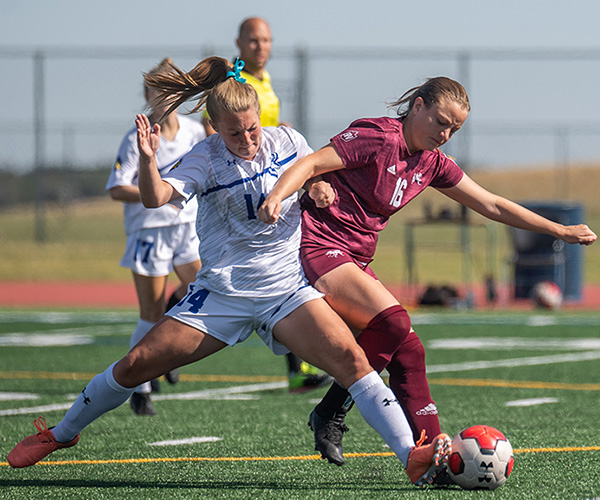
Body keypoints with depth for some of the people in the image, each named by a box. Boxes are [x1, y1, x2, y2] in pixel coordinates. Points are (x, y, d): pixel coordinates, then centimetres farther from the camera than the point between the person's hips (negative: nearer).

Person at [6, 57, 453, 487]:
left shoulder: (289, 142, 2)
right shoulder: (206, 159, -7)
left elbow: (321, 178, 21)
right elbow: (156, 197, -23)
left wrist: (321, 189, -3)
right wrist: (147, 159, -42)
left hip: (287, 290, 1)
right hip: (221, 293, -1)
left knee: (350, 358, -23)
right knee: (137, 365, -2)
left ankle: (412, 457, -28)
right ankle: (61, 434, 22)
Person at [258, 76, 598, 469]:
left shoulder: (432, 164, 12)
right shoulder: (377, 137, -12)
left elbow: (491, 205, 19)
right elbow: (311, 164, -19)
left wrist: (561, 231, 20)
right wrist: (276, 197, -39)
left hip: (355, 263, 8)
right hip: (319, 249, -8)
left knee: (407, 351, -1)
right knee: (392, 321, -24)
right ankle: (331, 414, -12)